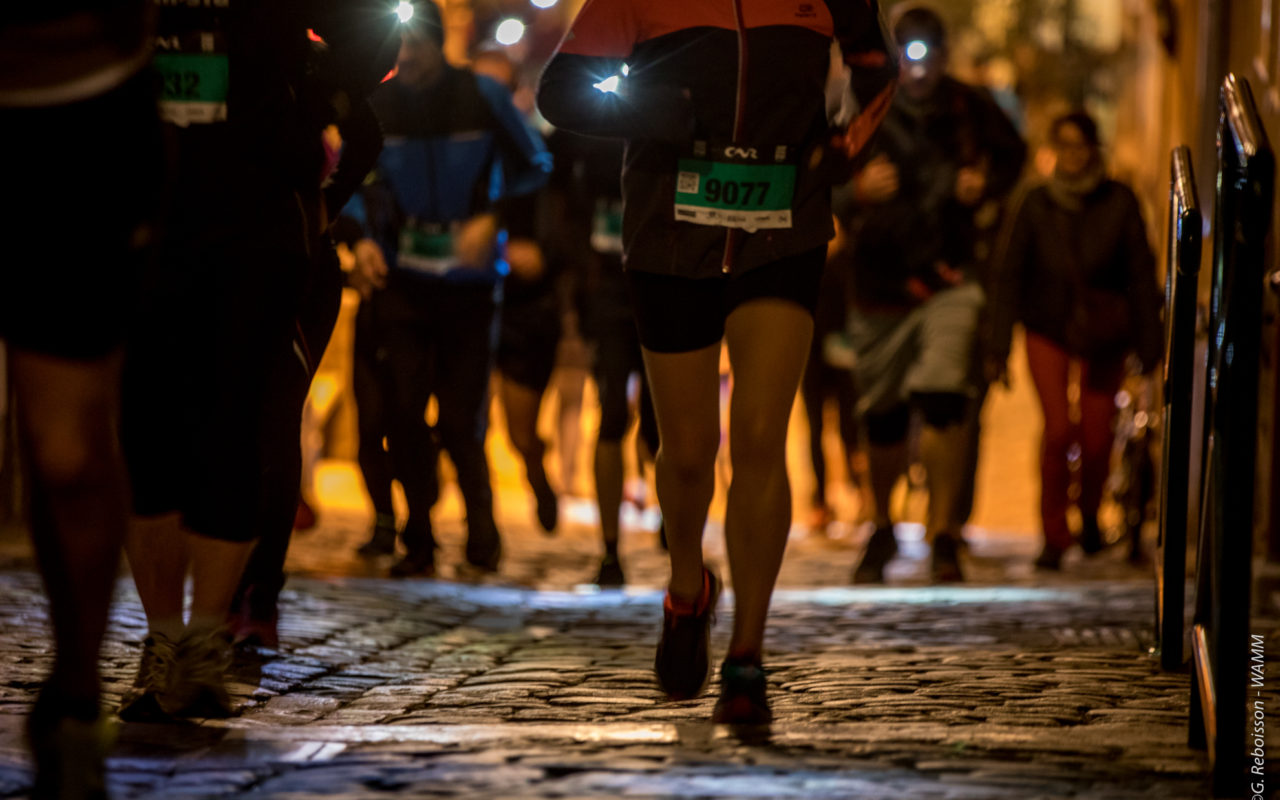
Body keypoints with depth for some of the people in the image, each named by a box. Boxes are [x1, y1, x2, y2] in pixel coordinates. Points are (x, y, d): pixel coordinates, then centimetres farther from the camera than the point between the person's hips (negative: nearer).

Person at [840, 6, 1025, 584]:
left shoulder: (971, 111, -1)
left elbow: (1011, 155, 18)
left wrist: (985, 185, -3)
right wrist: (856, 192, -28)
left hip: (949, 279, -1)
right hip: (880, 282, 1)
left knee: (944, 401, -20)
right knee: (882, 422, 9)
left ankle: (944, 535, -13)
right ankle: (881, 531, 33)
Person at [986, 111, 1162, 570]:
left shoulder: (1119, 202, -2)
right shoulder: (1035, 205, -1)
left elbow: (1141, 274, 1)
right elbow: (1009, 274, -1)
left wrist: (1149, 342, 0)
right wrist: (999, 346, -6)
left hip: (1103, 336, 0)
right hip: (1047, 329, 0)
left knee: (1096, 437, 0)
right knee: (1057, 429, -15)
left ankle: (1090, 513, 31)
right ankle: (1053, 536, -3)